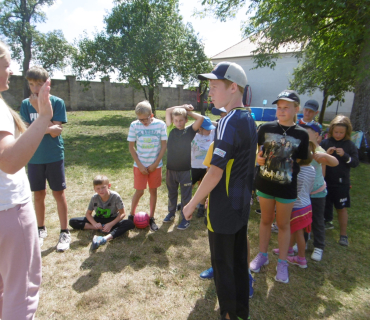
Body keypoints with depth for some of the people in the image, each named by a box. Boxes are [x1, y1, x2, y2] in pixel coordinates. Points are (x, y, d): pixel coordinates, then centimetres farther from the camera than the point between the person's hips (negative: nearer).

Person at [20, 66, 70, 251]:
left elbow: (56, 132, -13)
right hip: (34, 158, 3)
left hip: (54, 156, -2)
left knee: (59, 194, 3)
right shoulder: (26, 104, 2)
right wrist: (49, 128, -16)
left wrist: (40, 108, -17)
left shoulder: (57, 102, -5)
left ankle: (64, 233, 15)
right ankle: (41, 230, 30)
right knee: (39, 194, 12)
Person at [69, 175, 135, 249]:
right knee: (72, 222, -14)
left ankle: (106, 238, -51)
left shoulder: (115, 196, -19)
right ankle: (100, 228, -19)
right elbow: (88, 213, -1)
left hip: (113, 220, -3)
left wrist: (110, 224, -27)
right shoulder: (94, 198, -12)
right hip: (98, 220, 3)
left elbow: (122, 213, -16)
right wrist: (95, 224, -21)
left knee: (130, 224, -34)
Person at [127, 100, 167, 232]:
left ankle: (151, 218, 23)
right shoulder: (134, 125, -7)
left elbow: (164, 145, -4)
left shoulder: (160, 124, -7)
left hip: (155, 165, 1)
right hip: (140, 165, -1)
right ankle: (131, 215, 24)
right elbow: (131, 147, -3)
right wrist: (140, 165, -9)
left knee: (153, 191, 9)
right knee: (139, 191, 2)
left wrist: (155, 164, -9)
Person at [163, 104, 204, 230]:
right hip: (170, 169, 3)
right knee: (171, 193, 20)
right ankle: (171, 213, 40)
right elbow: (168, 111, 7)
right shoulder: (171, 129, 2)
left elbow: (201, 118, -16)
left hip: (185, 169, -3)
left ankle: (185, 219, 22)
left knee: (185, 195, 8)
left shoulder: (190, 130, -4)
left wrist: (188, 111, -3)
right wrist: (182, 107, 2)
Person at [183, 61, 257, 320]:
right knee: (239, 260, 22)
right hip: (242, 205, 9)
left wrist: (192, 204, -13)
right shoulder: (249, 120, 8)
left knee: (223, 265, 10)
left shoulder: (229, 122, -21)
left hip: (223, 210, -9)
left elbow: (215, 173, -25)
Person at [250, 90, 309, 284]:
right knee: (265, 220, 17)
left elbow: (299, 161, 4)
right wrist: (258, 158, -8)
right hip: (264, 183, 1)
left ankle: (282, 263, 31)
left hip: (287, 187, -1)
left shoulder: (301, 134, -5)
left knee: (283, 224, 13)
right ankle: (262, 255, 36)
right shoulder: (266, 128, -4)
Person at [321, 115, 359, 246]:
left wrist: (344, 155, -20)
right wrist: (326, 153, -19)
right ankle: (327, 222, 38)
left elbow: (355, 163, -4)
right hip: (325, 181, 1)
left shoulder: (350, 145, -2)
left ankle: (343, 234, 18)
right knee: (325, 205, 14)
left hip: (341, 183, -1)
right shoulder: (325, 142, -3)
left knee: (341, 208, 6)